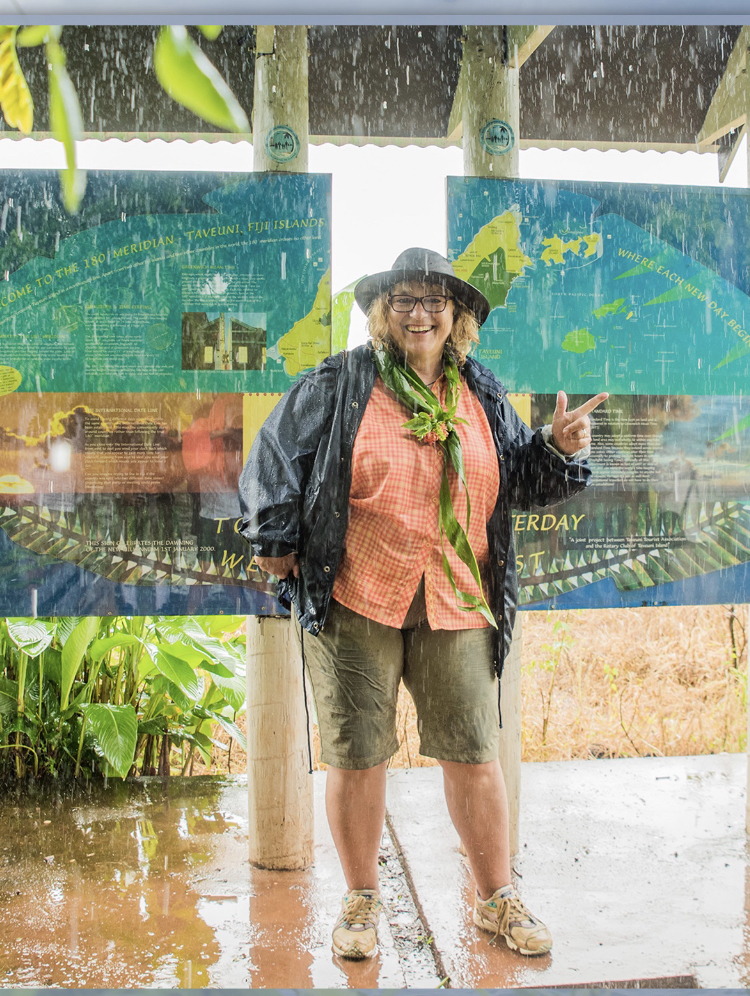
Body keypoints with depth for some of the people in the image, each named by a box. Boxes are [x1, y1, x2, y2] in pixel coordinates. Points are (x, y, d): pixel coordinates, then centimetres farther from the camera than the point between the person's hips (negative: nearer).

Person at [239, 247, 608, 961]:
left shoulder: (483, 396, 12)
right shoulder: (336, 386, 2)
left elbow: (522, 480, 15)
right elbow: (274, 458, 5)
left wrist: (561, 449, -3)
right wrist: (275, 541, 1)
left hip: (458, 607, 3)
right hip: (353, 604, -2)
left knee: (474, 756, 9)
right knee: (356, 756, 6)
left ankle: (496, 899, 30)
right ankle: (361, 900, 29)